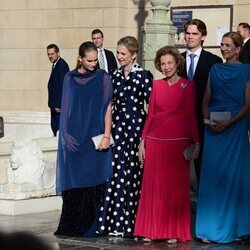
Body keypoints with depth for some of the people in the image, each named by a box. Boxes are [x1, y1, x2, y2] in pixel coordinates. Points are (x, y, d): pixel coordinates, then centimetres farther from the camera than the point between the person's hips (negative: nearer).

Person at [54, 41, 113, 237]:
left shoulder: (103, 77, 2)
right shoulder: (70, 78, 8)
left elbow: (108, 107, -1)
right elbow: (66, 107, 9)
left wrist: (106, 136, -9)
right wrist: (66, 135, 1)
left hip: (95, 138, -2)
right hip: (74, 138, 2)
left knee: (93, 182, -1)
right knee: (73, 182, 2)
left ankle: (90, 227, 5)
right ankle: (71, 226, 9)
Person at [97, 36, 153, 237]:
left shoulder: (144, 75, -5)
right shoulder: (115, 76, 12)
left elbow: (151, 104, -5)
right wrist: (109, 127, 13)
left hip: (136, 124, -5)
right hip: (118, 126, 5)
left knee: (133, 172, -3)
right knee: (118, 172, 2)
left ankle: (131, 223, 3)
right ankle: (117, 222, 7)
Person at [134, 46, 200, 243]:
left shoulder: (188, 86, 1)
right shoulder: (156, 85, 9)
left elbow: (191, 116, 1)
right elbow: (150, 114, 11)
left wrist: (197, 142, -5)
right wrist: (143, 141, 6)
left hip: (178, 142, -3)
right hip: (155, 142, 3)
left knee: (176, 186, 1)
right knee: (153, 186, 4)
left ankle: (174, 232, 9)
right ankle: (151, 229, 13)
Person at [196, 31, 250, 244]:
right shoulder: (215, 70, 12)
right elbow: (206, 100, 13)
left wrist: (228, 123, -16)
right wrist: (208, 118, -6)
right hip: (213, 129, 4)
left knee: (232, 176, -2)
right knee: (211, 176, 1)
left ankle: (232, 226, 9)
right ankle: (210, 227, 5)